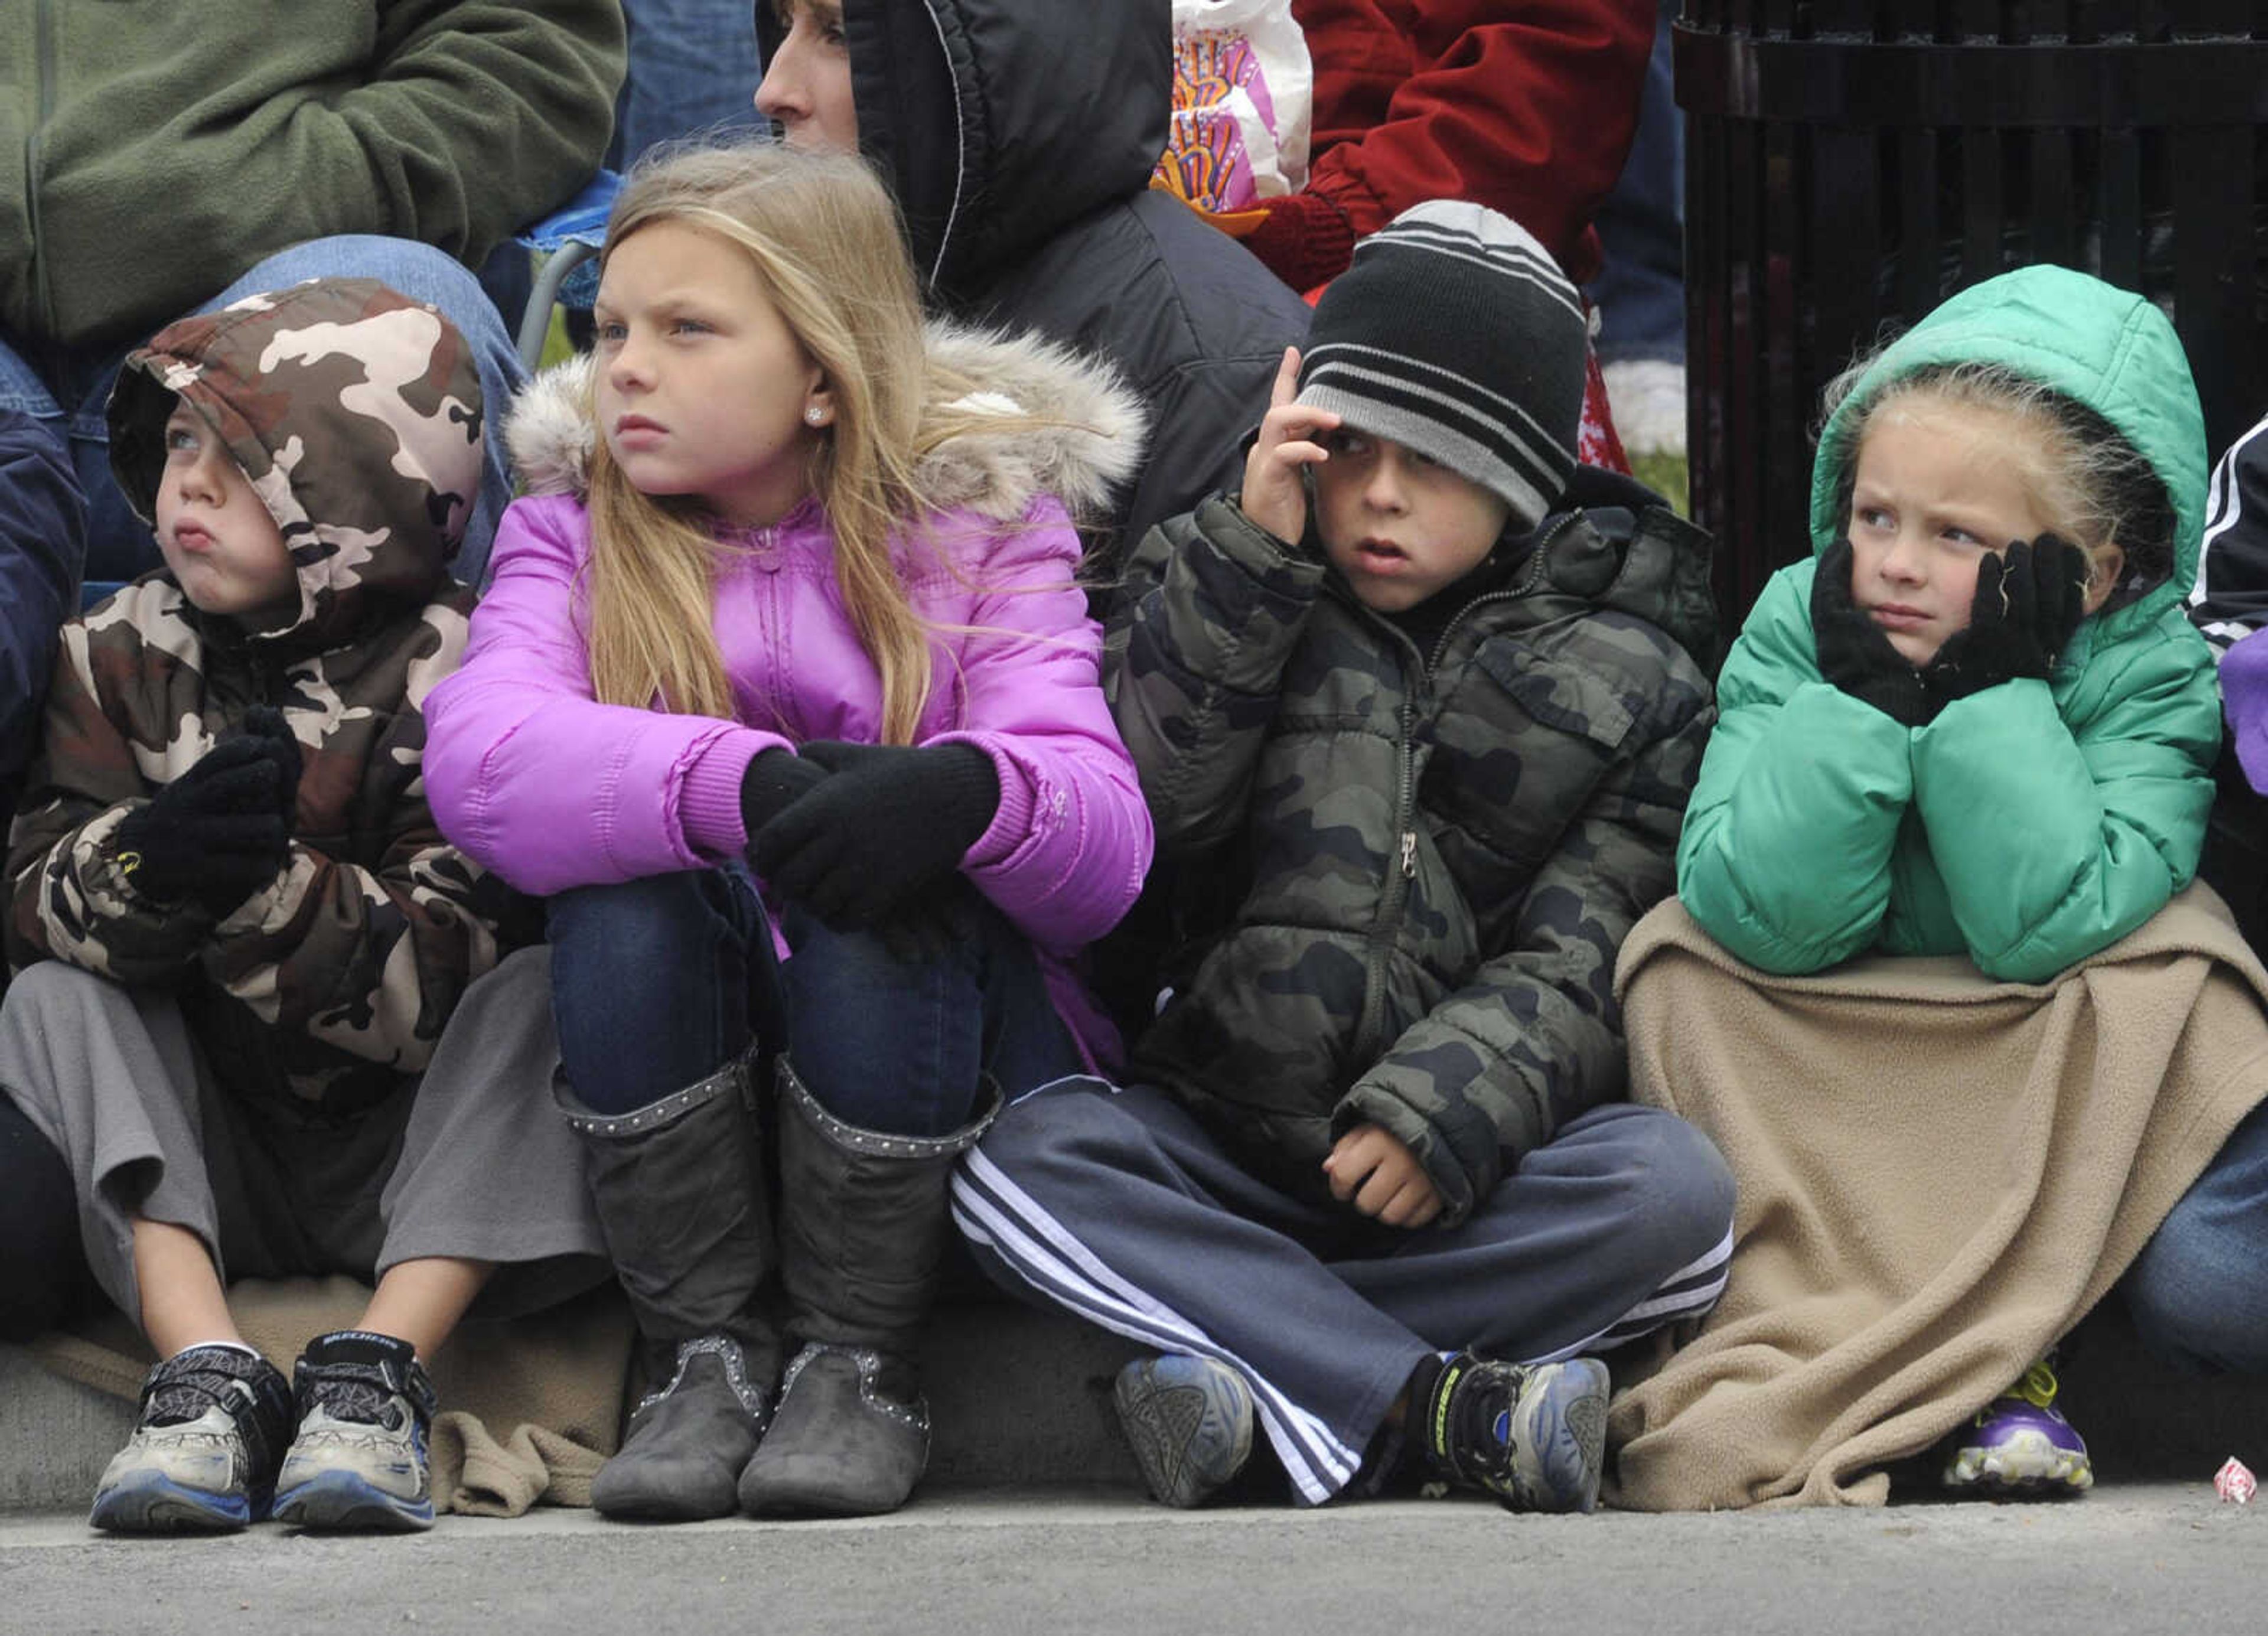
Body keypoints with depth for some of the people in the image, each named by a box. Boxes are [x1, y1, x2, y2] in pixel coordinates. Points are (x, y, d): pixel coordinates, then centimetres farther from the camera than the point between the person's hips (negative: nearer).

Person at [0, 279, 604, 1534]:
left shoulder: (445, 676, -12)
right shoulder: (122, 655, 0)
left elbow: (445, 981, -21)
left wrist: (262, 886, -38)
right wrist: (147, 863, -35)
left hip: (398, 1146, -3)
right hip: (205, 1160, 3)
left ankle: (380, 1372, -41)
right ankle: (205, 1371, -39)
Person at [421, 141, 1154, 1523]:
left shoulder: (978, 526, -1)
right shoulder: (577, 531, 3)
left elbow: (1107, 841, -18)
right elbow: (480, 758, -21)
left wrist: (971, 791, -43)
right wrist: (736, 785, -40)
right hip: (673, 1062, 1)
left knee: (882, 892, -31)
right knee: (621, 880, -28)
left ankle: (860, 1367, -14)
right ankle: (709, 1357, -15)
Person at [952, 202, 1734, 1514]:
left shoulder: (1630, 674, 7)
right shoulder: (1240, 600, 13)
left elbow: (1584, 960, -3)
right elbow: (1131, 809, -6)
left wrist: (1449, 1115, -20)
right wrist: (1248, 558, -10)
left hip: (1466, 1171, -1)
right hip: (1224, 1145, 1)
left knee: (1674, 1189, -31)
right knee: (1024, 1159, -29)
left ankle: (1261, 1375, -32)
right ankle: (1439, 1412, -38)